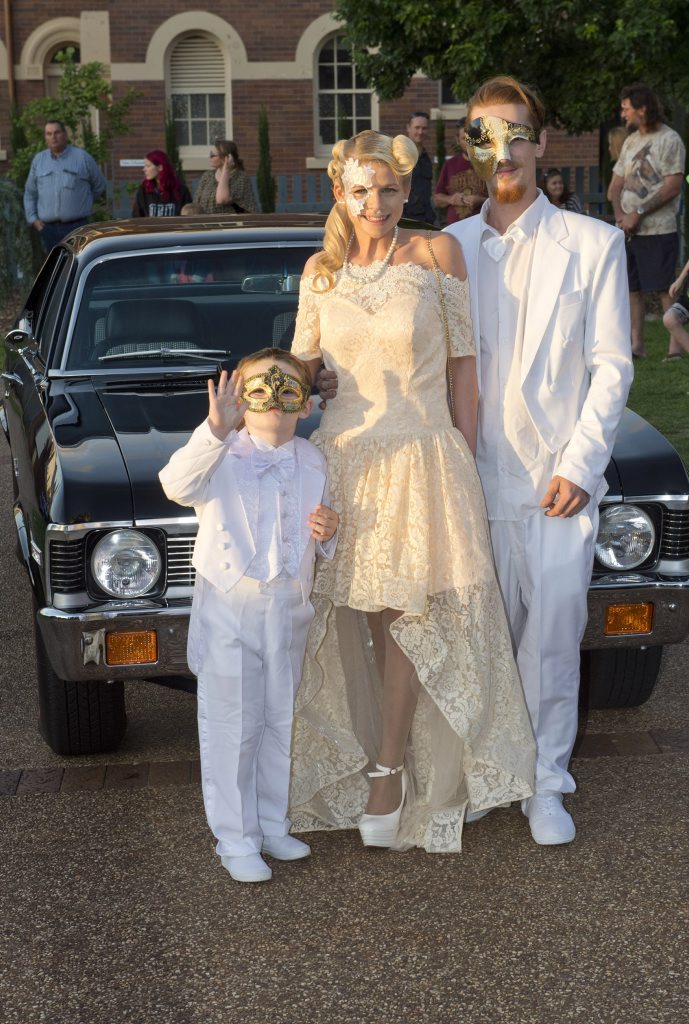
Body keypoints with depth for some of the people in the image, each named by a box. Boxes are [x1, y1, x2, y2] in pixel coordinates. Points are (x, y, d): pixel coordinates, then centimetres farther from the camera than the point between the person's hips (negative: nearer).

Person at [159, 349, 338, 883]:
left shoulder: (312, 462, 6)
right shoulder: (222, 456, -11)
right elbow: (178, 485, -33)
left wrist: (329, 532, -7)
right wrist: (215, 431, -45)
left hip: (289, 608, 5)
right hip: (230, 606, -5)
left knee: (281, 723, 16)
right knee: (233, 728, 2)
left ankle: (272, 824, 32)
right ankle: (236, 839, 13)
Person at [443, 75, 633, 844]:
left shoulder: (593, 244, 1)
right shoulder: (450, 247, 8)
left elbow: (612, 365, -1)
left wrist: (581, 464, -10)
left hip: (558, 476, -2)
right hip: (476, 476, 2)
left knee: (551, 637, 1)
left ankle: (544, 785, 16)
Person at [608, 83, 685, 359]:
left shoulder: (669, 140, -6)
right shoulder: (631, 141, 17)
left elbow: (672, 187, -13)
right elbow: (616, 183, 17)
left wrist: (638, 213, -15)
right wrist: (620, 214, -2)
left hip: (657, 230, -7)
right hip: (628, 230, 7)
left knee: (664, 289, -7)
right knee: (632, 287, 5)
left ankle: (675, 345, -3)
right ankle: (636, 344, 10)